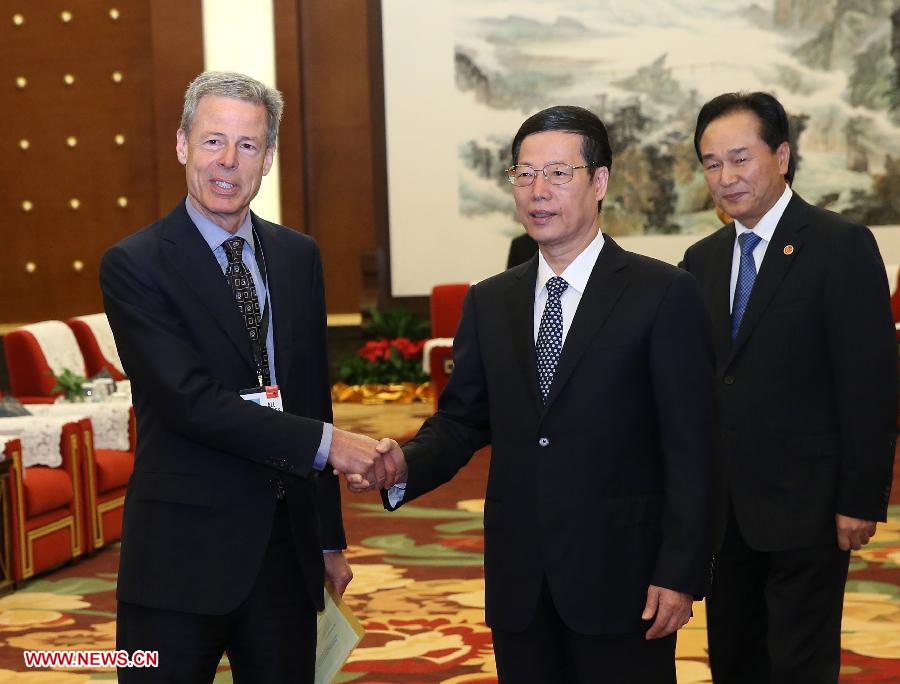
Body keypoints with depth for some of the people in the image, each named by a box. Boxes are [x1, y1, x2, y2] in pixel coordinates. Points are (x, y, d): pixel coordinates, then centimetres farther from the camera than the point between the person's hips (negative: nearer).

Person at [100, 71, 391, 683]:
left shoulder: (299, 256, 10)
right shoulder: (135, 265, -9)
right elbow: (191, 401, -18)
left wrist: (329, 537, 14)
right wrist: (324, 442, -19)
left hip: (287, 546, 5)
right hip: (182, 551, -5)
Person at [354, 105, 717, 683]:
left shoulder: (664, 295, -5)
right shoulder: (489, 302, 10)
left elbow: (690, 448, -7)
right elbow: (462, 419, 11)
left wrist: (679, 573, -12)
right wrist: (406, 465, -11)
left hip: (622, 576, -4)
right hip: (518, 582, 4)